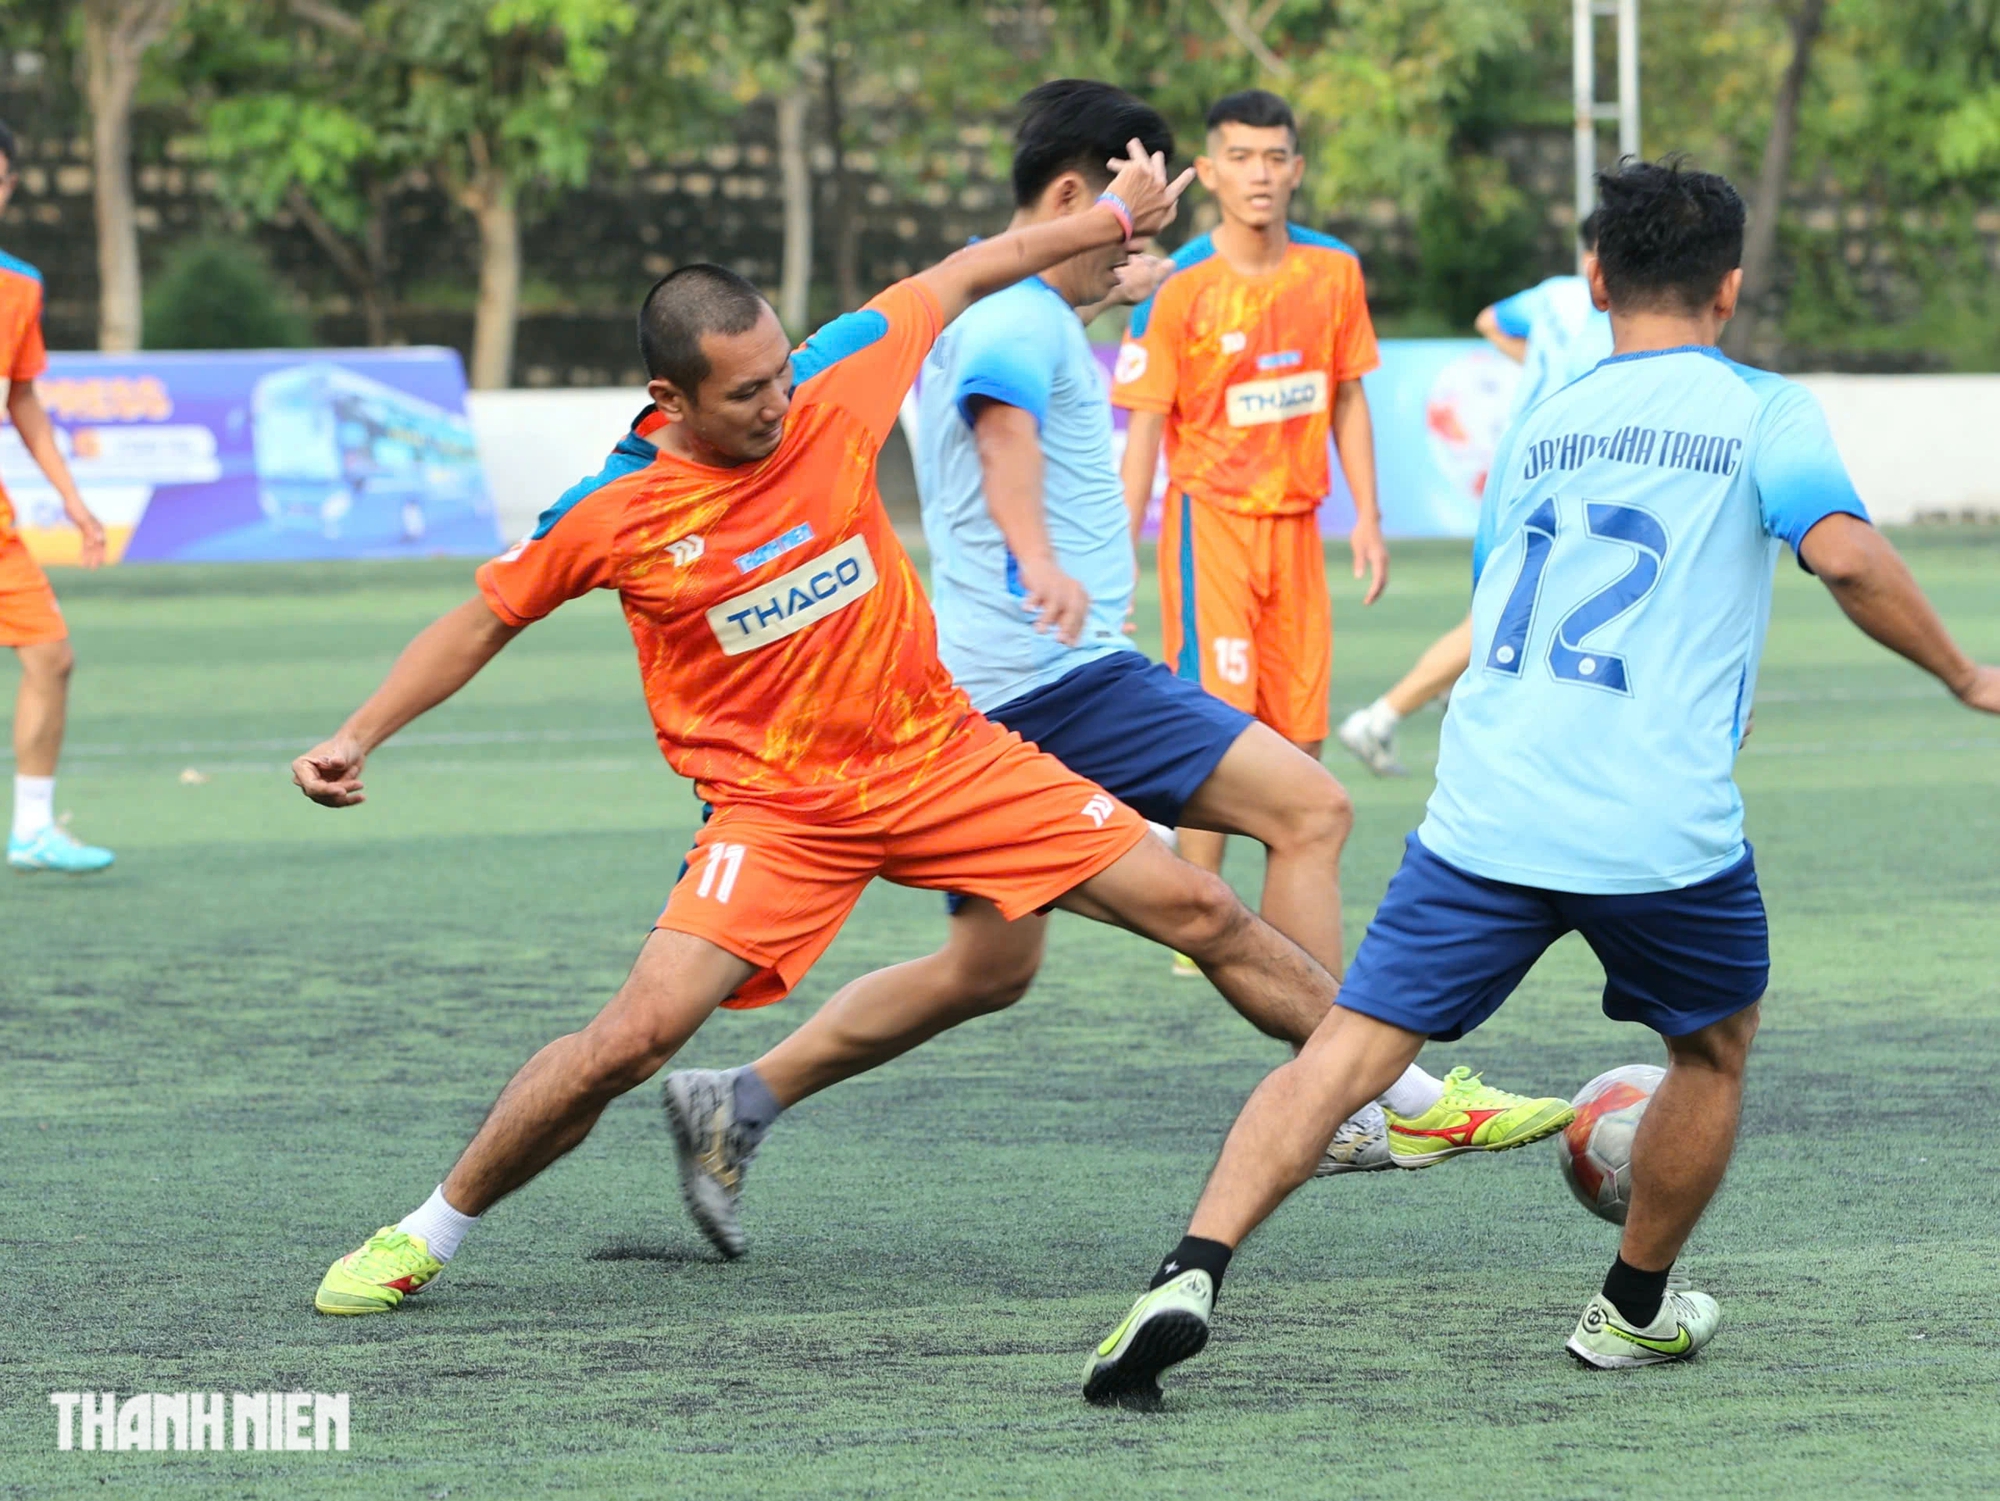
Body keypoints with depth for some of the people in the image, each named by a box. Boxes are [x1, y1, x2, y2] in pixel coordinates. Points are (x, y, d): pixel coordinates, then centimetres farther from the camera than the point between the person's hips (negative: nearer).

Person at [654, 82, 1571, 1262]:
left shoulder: (984, 310, 20)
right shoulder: (1022, 322, -12)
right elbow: (1003, 426, -34)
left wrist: (1103, 294, 56)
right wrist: (1039, 562, -52)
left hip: (986, 683, 11)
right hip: (1060, 669, -11)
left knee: (989, 967, 15)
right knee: (1309, 808, -14)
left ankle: (738, 1104, 14)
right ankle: (1370, 1104, -19)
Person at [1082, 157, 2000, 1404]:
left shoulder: (1540, 426, 20)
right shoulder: (1760, 411, 3)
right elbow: (1844, 554, -13)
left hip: (1486, 815, 3)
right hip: (1666, 829, -3)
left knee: (1352, 1052, -1)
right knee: (1715, 1048, 24)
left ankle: (1193, 1271, -20)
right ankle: (1634, 1310, 33)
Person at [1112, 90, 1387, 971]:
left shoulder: (1333, 271, 3)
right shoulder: (1179, 288, -10)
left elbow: (1347, 399, 12)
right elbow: (1144, 427, -7)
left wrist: (1366, 516, 7)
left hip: (1296, 523, 5)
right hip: (1210, 516, -5)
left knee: (1300, 735, 6)